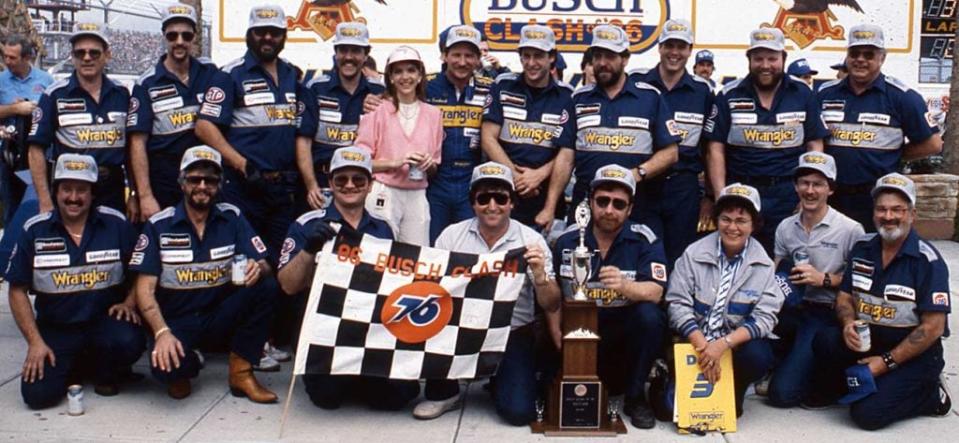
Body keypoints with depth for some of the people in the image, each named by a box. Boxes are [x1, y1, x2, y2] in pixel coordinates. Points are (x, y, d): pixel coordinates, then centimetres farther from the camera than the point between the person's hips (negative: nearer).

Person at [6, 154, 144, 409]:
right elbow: (17, 291, 2)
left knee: (129, 342, -32)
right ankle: (73, 364, 18)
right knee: (38, 393, -17)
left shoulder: (116, 224, -3)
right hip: (55, 330, 1)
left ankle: (106, 372, 5)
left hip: (105, 320, -1)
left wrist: (129, 303, -11)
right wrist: (35, 341, -6)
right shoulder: (34, 231, -1)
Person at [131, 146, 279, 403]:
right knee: (166, 365, -34)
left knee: (267, 286, -23)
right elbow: (145, 289, -8)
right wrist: (162, 332, -24)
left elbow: (263, 266, -2)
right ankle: (183, 370, 7)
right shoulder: (158, 226, -3)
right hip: (177, 322, -2)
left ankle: (241, 372, -10)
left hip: (221, 319, 3)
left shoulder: (232, 218, 3)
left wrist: (258, 269, -29)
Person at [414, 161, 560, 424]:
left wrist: (540, 274, -26)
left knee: (518, 411, -20)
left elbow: (551, 307, -7)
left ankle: (498, 380, 18)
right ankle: (443, 392, 0)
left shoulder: (531, 240, -4)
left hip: (513, 336, -1)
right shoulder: (452, 235, 0)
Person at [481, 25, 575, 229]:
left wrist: (540, 174, -14)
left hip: (544, 197, 0)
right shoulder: (503, 87, 5)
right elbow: (488, 139, -1)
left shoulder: (565, 97, 3)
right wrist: (516, 176, -9)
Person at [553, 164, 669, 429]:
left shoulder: (645, 240, -6)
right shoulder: (567, 241, 1)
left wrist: (624, 286, -41)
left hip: (627, 332, -1)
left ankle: (635, 397, -9)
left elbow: (654, 292, -20)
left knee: (649, 315, -31)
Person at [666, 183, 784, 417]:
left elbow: (765, 317, -9)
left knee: (758, 356, -32)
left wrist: (723, 344, -23)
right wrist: (702, 346, -21)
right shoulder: (694, 254, -5)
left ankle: (733, 395, 2)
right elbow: (677, 303, -9)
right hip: (694, 341, -1)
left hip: (736, 343, 2)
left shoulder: (763, 265, -2)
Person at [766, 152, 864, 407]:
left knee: (783, 393, -20)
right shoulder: (786, 228, 8)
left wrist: (824, 279, -17)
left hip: (827, 314, -6)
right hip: (792, 309, 6)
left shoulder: (850, 230, -7)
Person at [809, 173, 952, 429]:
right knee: (825, 340, -26)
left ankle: (931, 395, 6)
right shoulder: (862, 249, 3)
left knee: (867, 414, -22)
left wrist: (887, 362, -18)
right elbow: (845, 296, 9)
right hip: (866, 339, 5)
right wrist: (848, 324, -15)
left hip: (913, 353, -5)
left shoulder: (927, 261, -14)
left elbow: (933, 327, -16)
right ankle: (835, 389, 5)